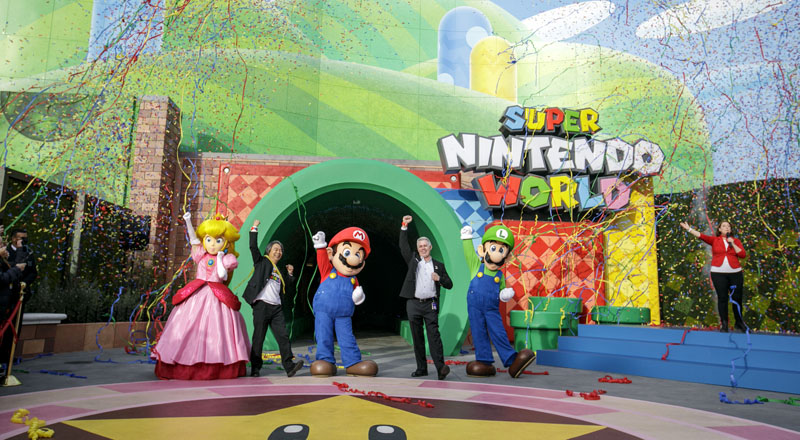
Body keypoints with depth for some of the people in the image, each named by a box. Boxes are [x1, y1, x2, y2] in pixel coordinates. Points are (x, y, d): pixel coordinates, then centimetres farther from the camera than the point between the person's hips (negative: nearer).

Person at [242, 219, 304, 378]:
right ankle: (255, 368, 10)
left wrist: (290, 274, 16)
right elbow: (253, 247, -3)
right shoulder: (262, 262, 9)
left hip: (276, 307, 5)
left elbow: (288, 287, 28)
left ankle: (289, 366, -10)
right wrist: (254, 228, -1)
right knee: (258, 338, 0)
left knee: (283, 336, -5)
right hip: (261, 305, -5)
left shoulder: (280, 271, 23)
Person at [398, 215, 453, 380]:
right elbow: (403, 246, 4)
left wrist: (439, 279, -8)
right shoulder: (413, 260, 13)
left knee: (434, 335, -10)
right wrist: (404, 226, -3)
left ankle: (441, 367, -16)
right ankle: (421, 368, 11)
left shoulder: (438, 265, 13)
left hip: (430, 305, -1)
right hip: (413, 304, 1)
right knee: (417, 338, 4)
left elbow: (449, 284, 12)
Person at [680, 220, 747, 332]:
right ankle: (724, 324, 7)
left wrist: (732, 244, -9)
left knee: (737, 298, 5)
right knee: (722, 298, 1)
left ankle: (739, 323, 21)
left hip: (735, 273, 1)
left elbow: (743, 255, -2)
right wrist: (689, 229, -17)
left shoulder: (736, 240, 7)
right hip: (718, 273, -1)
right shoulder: (714, 240, 5)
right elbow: (701, 236, -7)